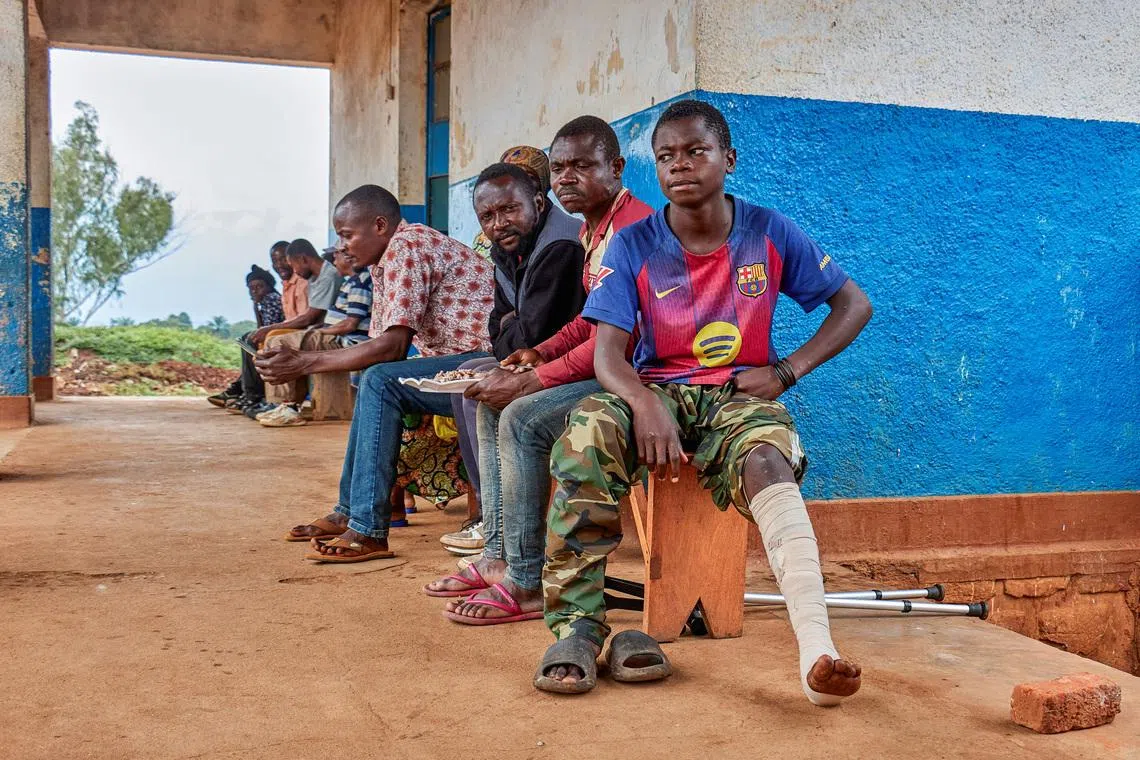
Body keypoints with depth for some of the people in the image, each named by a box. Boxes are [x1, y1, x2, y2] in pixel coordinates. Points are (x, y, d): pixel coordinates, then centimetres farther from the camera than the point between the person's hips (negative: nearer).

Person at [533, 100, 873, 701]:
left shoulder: (769, 233, 3)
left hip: (740, 394, 0)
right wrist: (647, 407, -33)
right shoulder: (633, 247, 0)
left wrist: (784, 372, -6)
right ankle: (576, 624, -28)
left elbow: (854, 303, 9)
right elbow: (607, 353, -10)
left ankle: (816, 652, -52)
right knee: (588, 426, -33)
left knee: (766, 459, -36)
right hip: (657, 392, 0)